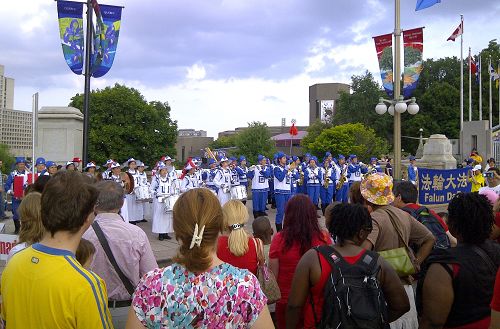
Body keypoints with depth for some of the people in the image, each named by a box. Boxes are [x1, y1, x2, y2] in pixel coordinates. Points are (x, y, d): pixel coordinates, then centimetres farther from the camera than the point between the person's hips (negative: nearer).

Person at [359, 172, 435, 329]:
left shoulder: (373, 218, -17)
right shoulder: (404, 215, 4)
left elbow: (363, 249, -33)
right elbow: (430, 239, 14)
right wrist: (415, 264, 9)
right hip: (405, 285, 7)